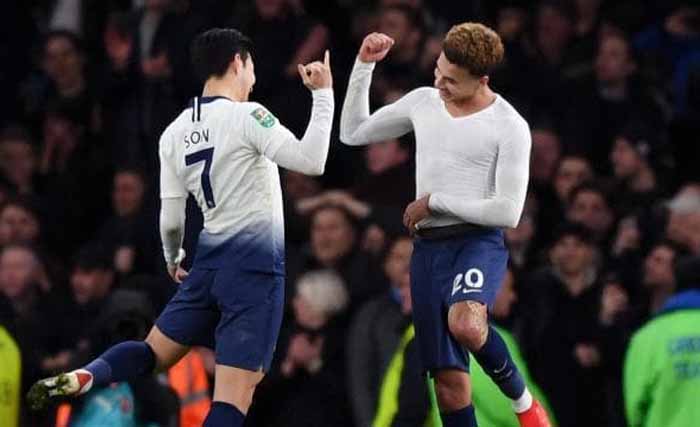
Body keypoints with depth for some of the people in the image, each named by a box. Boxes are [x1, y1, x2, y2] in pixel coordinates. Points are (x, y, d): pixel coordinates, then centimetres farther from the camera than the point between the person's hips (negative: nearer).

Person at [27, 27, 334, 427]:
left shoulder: (175, 133, 8)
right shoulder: (245, 116, -12)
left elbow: (171, 218, 11)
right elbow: (311, 161, -21)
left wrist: (174, 259, 30)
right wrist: (323, 93, -13)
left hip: (211, 259, 6)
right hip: (254, 263, -6)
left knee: (154, 352, 19)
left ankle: (81, 378, -11)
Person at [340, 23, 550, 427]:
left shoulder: (510, 127, -8)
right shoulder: (423, 101, 9)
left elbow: (508, 211, -12)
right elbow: (353, 132, 20)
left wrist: (434, 202, -9)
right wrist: (364, 66, 10)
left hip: (479, 242, -5)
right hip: (429, 247, 5)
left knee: (464, 324, -36)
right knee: (449, 379, 1)